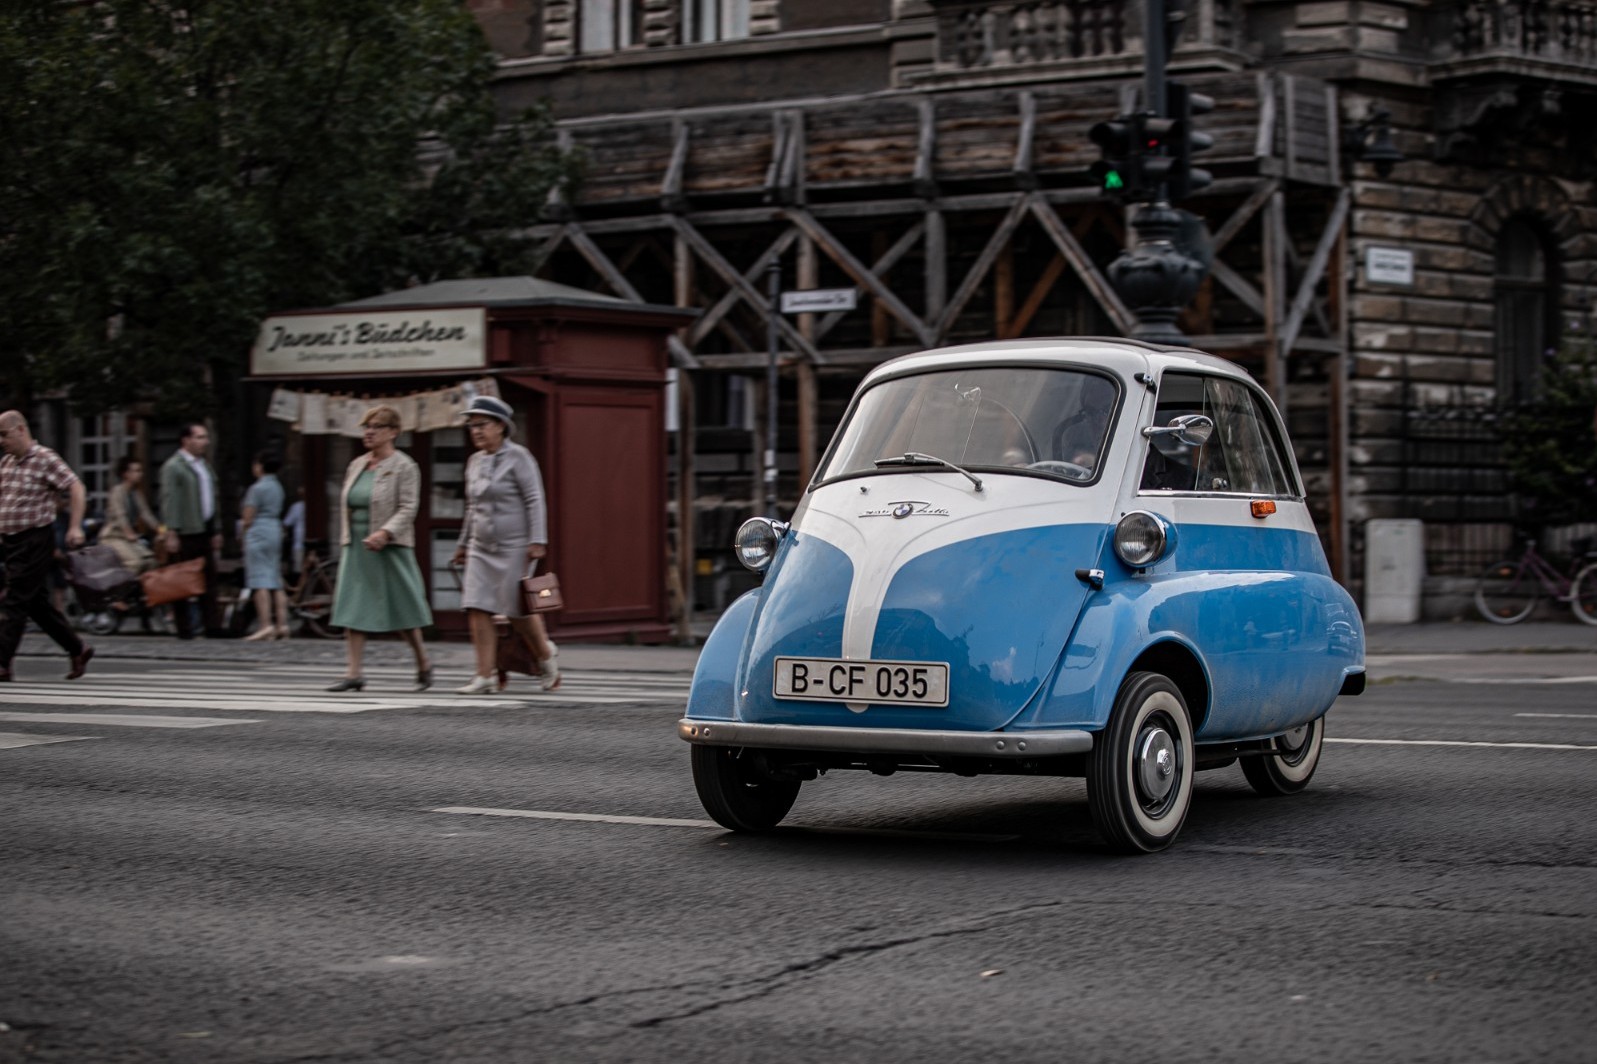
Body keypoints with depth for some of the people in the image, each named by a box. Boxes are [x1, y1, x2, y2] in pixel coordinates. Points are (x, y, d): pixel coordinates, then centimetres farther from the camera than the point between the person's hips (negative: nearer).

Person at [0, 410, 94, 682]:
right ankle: (78, 649, 20)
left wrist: (75, 527, -20)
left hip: (35, 540, -8)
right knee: (36, 603, 10)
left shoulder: (45, 459, -10)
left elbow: (76, 488, -12)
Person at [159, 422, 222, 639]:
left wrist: (216, 530, 20)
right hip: (185, 533, -8)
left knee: (209, 579, 3)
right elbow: (169, 501, -12)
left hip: (204, 532, 8)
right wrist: (172, 533, -18)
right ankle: (184, 628, 1)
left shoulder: (205, 466, 19)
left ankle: (211, 624, 3)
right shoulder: (173, 466, -6)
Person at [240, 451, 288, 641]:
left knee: (261, 583, -10)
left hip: (258, 533, -9)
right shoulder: (277, 487, 14)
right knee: (276, 583, 8)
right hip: (276, 531, 9)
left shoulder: (257, 488, -12)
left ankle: (265, 624, -16)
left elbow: (249, 517, -12)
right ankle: (282, 624, 6)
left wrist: (244, 536, 5)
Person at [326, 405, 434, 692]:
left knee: (402, 612, 2)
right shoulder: (356, 466, 13)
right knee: (351, 611, -3)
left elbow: (408, 508, -14)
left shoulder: (404, 467, -6)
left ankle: (424, 665, 21)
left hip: (389, 549, -6)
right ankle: (353, 673, -5)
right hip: (356, 548, 6)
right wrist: (346, 538, 13)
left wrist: (384, 533, -27)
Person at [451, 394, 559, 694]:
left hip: (513, 546, -7)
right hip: (482, 548, 7)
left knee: (518, 609, -3)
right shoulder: (475, 461, 13)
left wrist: (537, 540, -17)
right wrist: (463, 543, 22)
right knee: (477, 608, -5)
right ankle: (486, 675, -5)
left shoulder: (517, 456, -7)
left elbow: (534, 500, -11)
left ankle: (546, 657, 22)